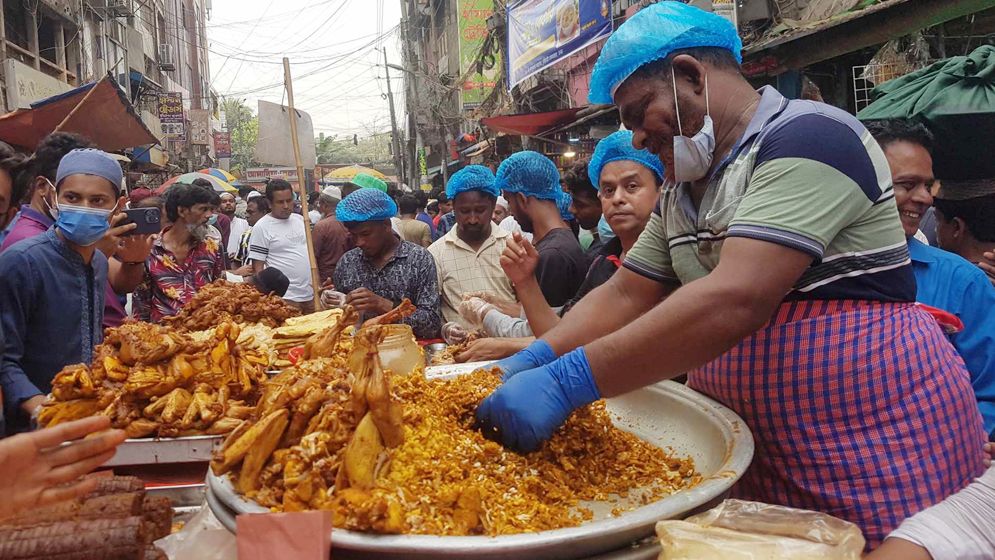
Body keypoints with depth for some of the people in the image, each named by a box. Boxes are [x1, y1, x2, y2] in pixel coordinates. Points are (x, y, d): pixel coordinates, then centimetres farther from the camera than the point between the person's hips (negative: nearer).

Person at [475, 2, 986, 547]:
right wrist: (533, 360, -9)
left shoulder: (809, 138, -18)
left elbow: (736, 301, -30)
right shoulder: (681, 191, 10)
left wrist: (564, 384, -33)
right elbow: (623, 297, 8)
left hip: (875, 446, -7)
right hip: (754, 447, 7)